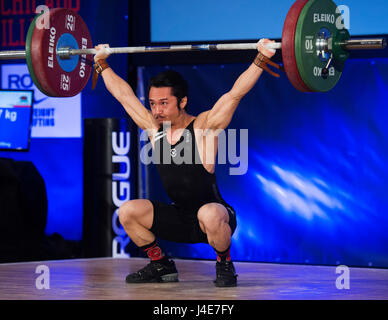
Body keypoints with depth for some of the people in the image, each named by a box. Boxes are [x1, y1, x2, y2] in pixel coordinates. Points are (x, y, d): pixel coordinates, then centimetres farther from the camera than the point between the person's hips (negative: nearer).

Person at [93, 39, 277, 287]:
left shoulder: (204, 127, -14)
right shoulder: (154, 128, 0)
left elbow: (236, 93, -21)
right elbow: (123, 93, 10)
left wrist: (262, 59, -29)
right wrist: (102, 63, 17)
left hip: (214, 214, -6)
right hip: (178, 219, 6)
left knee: (209, 214, -40)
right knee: (128, 212, -12)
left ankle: (225, 266, -11)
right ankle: (161, 266, 7)